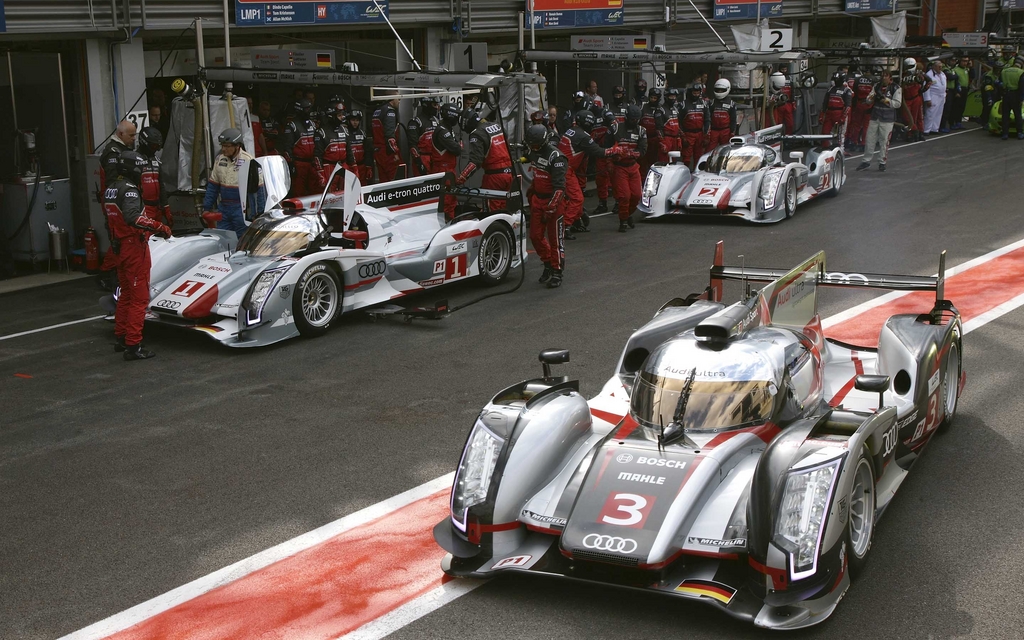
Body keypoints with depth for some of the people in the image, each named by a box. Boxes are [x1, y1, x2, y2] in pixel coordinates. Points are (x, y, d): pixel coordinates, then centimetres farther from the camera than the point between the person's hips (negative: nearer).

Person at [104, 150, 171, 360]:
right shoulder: (129, 190, -19)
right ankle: (133, 346, -6)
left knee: (126, 294, 21)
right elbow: (132, 216, -36)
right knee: (139, 297, -5)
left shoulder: (110, 189, 11)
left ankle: (121, 338, 29)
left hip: (120, 247, 10)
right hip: (135, 248, -10)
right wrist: (159, 227, -36)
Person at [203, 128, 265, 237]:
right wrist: (207, 208, 12)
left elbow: (260, 188, -8)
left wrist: (261, 213, -10)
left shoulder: (249, 161, -11)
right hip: (223, 208, 6)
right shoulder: (219, 159, 7)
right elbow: (212, 185, 15)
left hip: (242, 209, -6)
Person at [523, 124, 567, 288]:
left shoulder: (555, 157, -21)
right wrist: (530, 192, 29)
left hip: (554, 200, -8)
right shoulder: (534, 152, 6)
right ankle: (548, 264, 28)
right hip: (537, 199, 8)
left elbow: (559, 187, -25)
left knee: (555, 238, -1)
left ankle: (557, 273, 10)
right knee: (535, 236, 9)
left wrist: (550, 208, -27)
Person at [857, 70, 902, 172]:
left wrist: (886, 100, -22)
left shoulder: (896, 88, -4)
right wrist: (871, 97, -13)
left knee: (884, 141, 1)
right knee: (869, 139, 5)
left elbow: (898, 103, -10)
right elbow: (868, 100, 10)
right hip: (874, 117, 4)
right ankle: (866, 161, 14)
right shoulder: (877, 86, 10)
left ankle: (882, 162, 11)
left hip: (887, 120, -4)